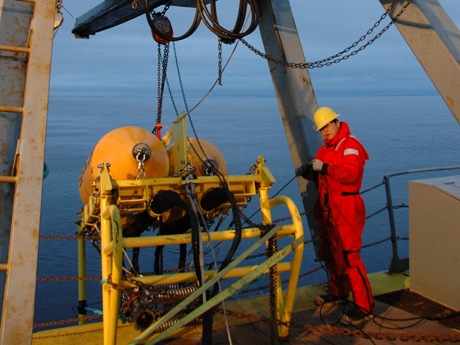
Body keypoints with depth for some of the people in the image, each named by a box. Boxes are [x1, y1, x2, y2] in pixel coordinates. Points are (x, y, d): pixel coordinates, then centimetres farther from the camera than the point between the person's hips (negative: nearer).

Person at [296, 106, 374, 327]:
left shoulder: (350, 145, -12)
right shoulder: (326, 149, 17)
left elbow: (350, 174, -27)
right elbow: (321, 177, 21)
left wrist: (324, 168, -25)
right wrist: (307, 172, 2)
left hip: (345, 209, -9)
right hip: (327, 208, 10)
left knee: (348, 256, -11)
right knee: (329, 253, 19)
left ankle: (364, 308, -4)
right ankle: (338, 291, 38)